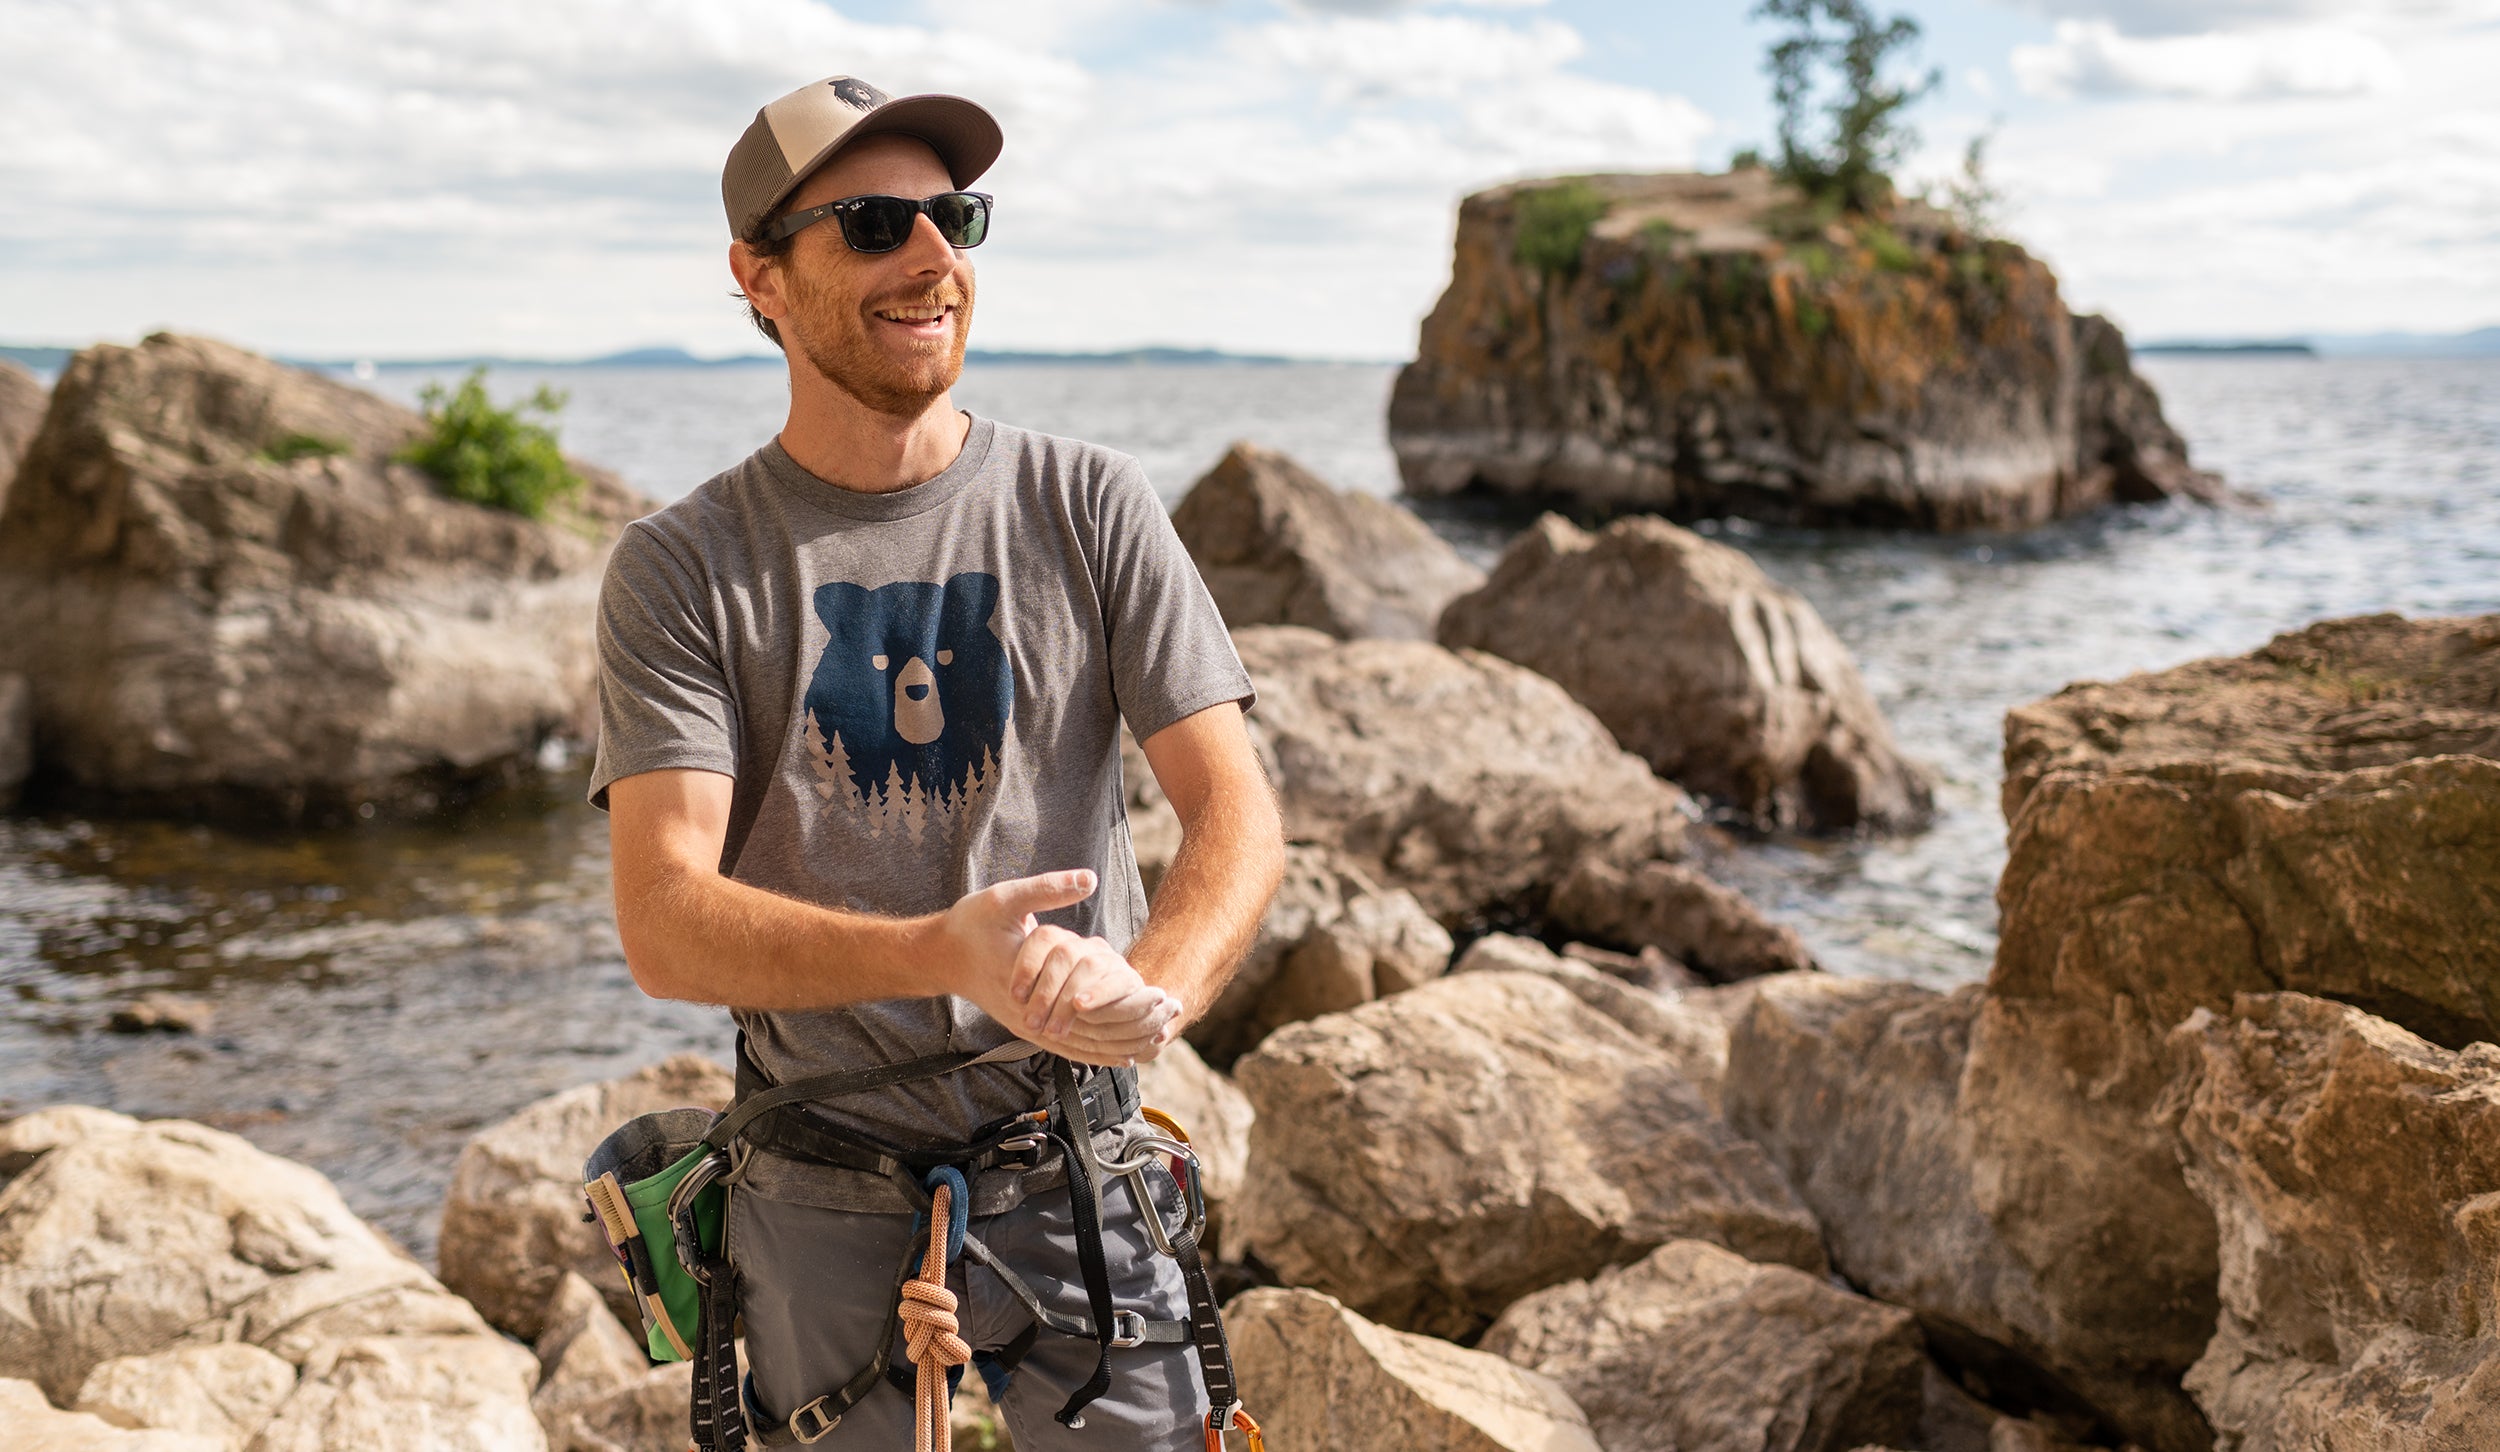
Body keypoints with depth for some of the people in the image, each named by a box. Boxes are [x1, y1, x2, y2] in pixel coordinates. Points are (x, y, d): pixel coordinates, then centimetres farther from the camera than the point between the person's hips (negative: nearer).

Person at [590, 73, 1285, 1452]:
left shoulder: (1090, 507, -1)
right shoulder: (682, 567, -5)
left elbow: (1237, 812, -6)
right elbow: (665, 923, -15)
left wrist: (1149, 993, -28)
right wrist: (946, 952, -32)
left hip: (1074, 1175, 1)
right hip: (824, 1205, 0)